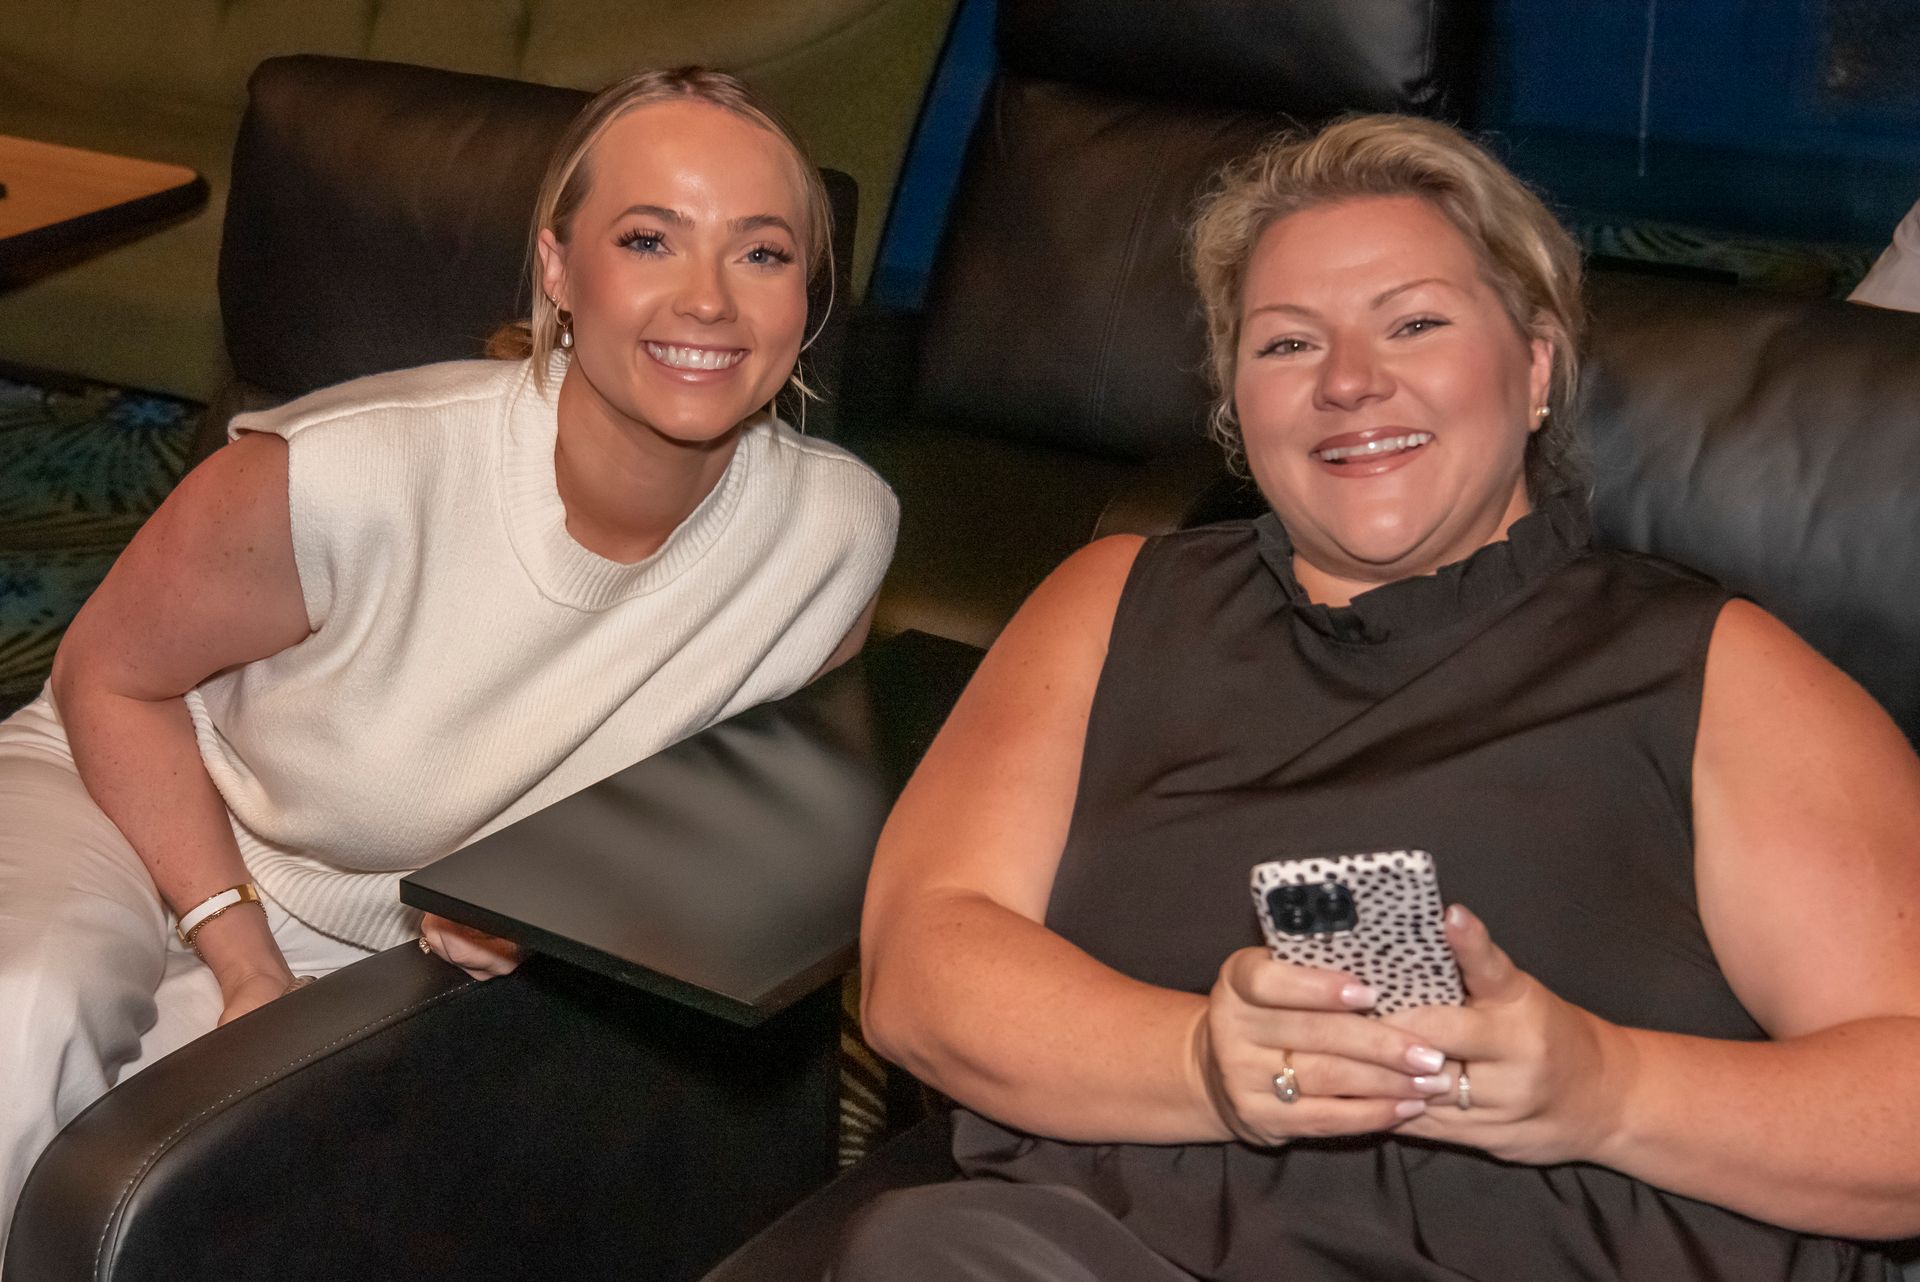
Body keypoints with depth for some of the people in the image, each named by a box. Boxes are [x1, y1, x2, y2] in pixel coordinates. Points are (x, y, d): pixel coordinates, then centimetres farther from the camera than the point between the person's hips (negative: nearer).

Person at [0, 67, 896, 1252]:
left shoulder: (843, 531, -20)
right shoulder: (342, 482, -30)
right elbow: (108, 678, -11)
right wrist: (244, 961, -16)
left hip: (375, 966, 2)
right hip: (133, 799, -2)